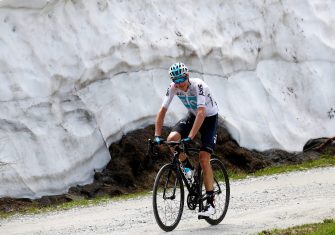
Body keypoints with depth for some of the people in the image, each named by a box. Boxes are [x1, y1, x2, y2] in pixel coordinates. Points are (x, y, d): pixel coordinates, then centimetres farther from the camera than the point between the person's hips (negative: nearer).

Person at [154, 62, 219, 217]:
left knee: (204, 158, -17)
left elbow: (201, 113, -42)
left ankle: (211, 203, -13)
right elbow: (162, 111, -14)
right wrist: (157, 136, -24)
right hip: (192, 116, 5)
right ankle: (187, 166, 6)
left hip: (209, 117, -5)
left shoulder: (198, 86, -33)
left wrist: (190, 138, -49)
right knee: (172, 139, -23)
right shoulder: (173, 88, -18)